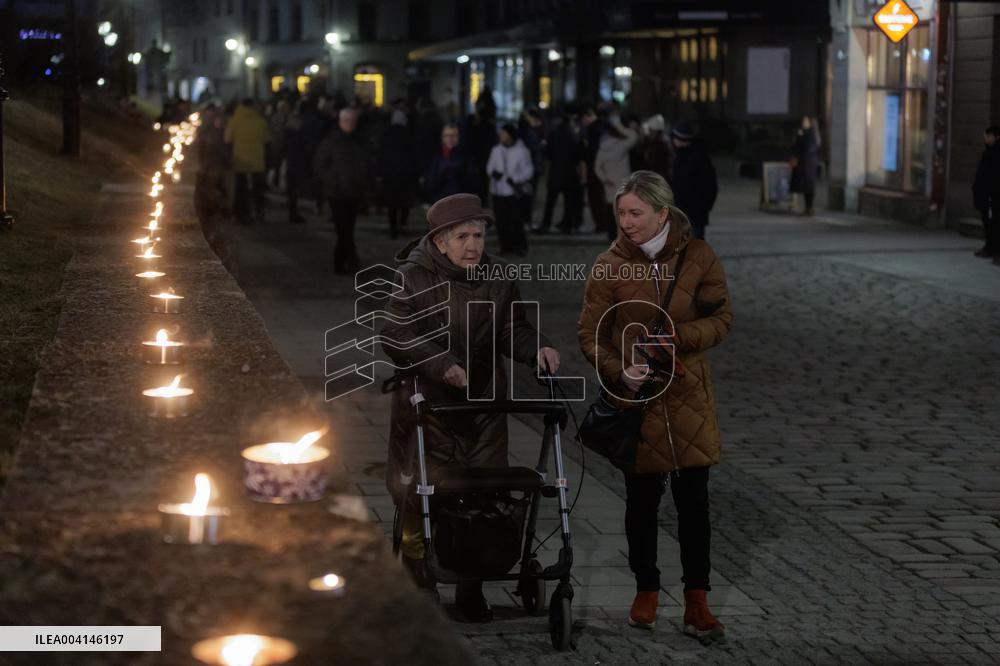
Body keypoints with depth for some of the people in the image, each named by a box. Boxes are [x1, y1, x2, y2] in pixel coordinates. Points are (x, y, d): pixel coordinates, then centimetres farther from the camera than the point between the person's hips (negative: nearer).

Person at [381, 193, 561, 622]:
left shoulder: (498, 278, 3)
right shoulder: (414, 278, -9)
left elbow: (512, 329, 8)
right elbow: (396, 338, -16)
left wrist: (537, 347, -14)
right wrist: (441, 365, -29)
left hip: (482, 408, 3)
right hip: (425, 406, -3)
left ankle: (471, 589, 21)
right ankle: (421, 590, 17)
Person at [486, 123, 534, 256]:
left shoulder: (521, 151, -5)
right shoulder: (496, 150, 7)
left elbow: (528, 171, -6)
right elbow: (489, 166, 13)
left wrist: (514, 179, -19)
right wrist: (493, 172, -11)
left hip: (515, 191, -4)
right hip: (498, 191, 4)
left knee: (516, 220, -5)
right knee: (502, 221, 4)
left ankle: (520, 245, 9)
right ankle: (506, 246, 15)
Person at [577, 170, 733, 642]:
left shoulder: (697, 256, -6)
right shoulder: (610, 264, -6)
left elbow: (722, 318, 0)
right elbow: (590, 332, -3)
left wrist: (681, 336, -18)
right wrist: (619, 372, -19)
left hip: (688, 395, 0)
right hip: (635, 396, 0)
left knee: (693, 500, 1)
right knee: (642, 499, 10)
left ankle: (696, 602, 10)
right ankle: (646, 590, 27)